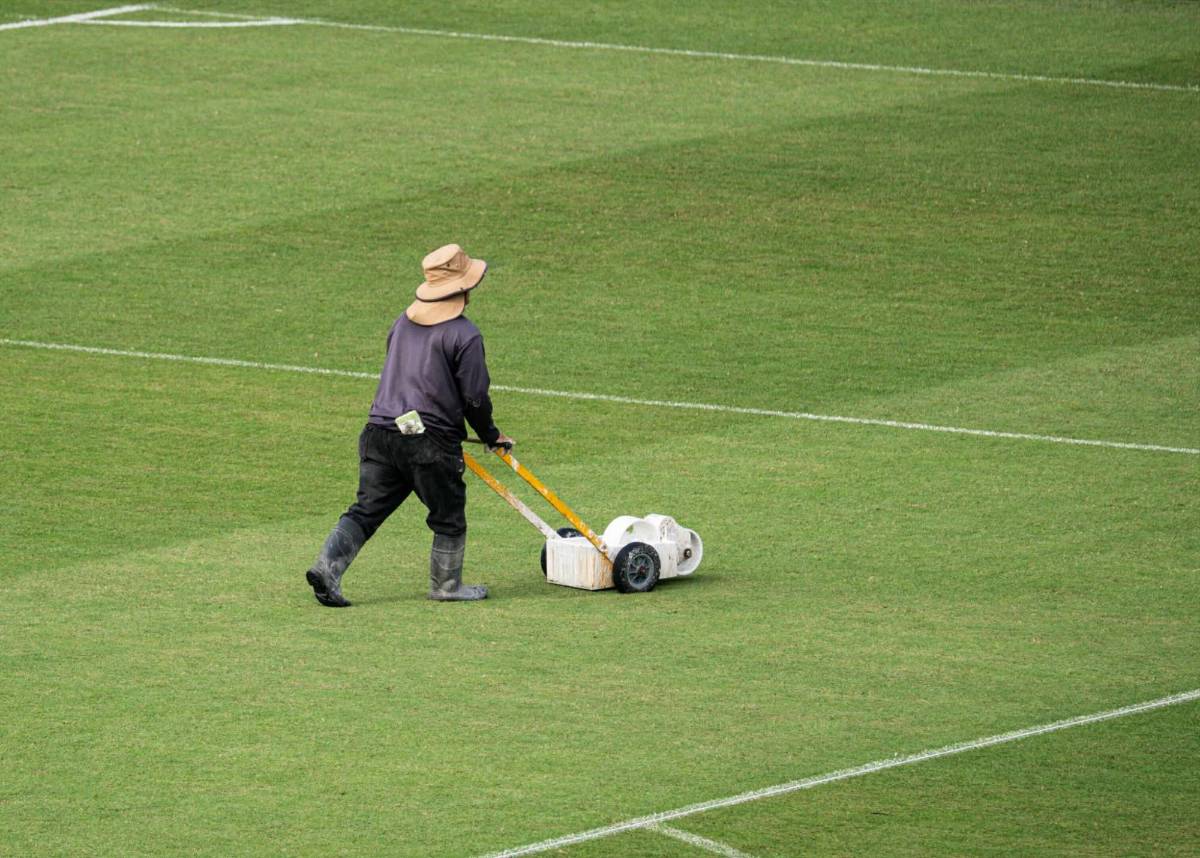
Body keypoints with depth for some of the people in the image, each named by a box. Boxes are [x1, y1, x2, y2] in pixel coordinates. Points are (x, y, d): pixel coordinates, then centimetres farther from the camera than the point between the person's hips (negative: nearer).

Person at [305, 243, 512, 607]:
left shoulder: (403, 323, 14)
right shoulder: (464, 334, -8)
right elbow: (475, 397, -8)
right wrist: (490, 435, 10)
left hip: (380, 431, 6)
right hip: (431, 441, -6)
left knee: (367, 509, 7)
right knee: (448, 516, 12)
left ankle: (327, 565, -10)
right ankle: (446, 586, 21)